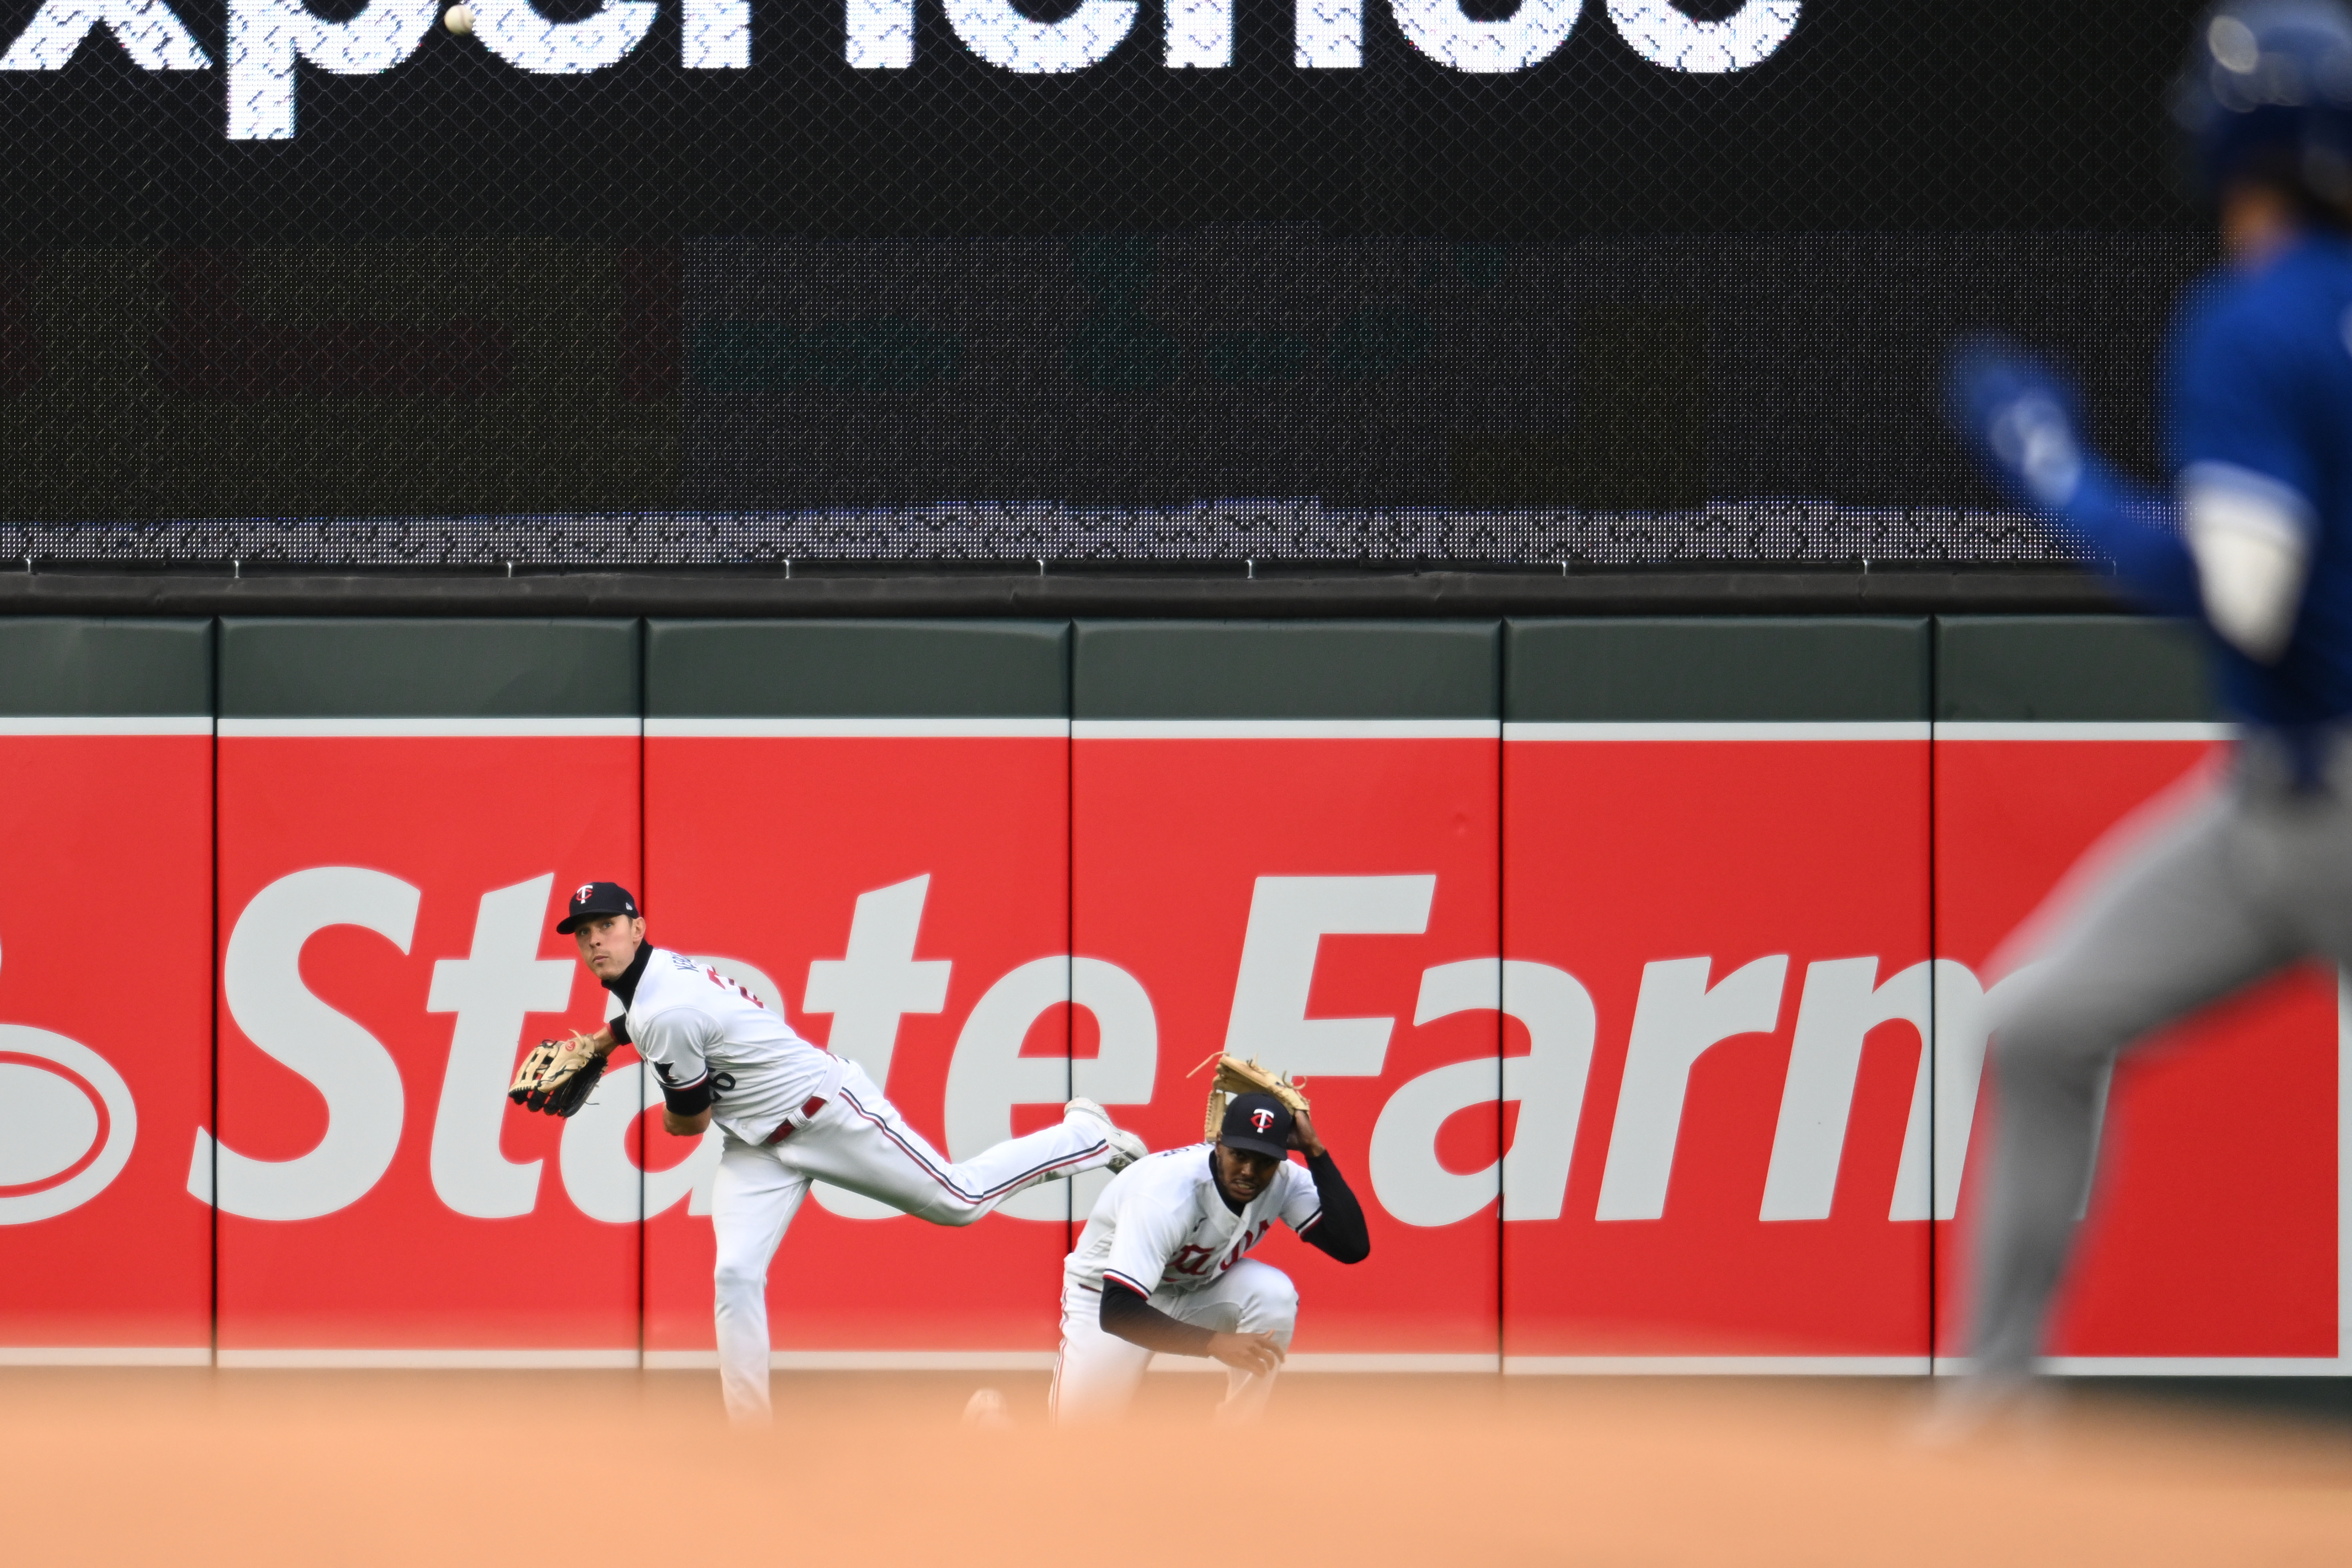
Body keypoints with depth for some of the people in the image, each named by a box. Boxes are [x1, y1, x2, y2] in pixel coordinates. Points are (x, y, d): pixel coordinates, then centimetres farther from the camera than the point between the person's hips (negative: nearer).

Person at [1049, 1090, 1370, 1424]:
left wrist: (1314, 1151, -34)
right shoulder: (1166, 1191, -37)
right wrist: (1217, 1342, -53)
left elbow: (1354, 1246, -29)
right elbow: (1117, 1311, -42)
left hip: (1199, 1288, 4)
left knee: (1274, 1294, -28)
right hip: (1109, 1294, -4)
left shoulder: (1285, 1181, -21)